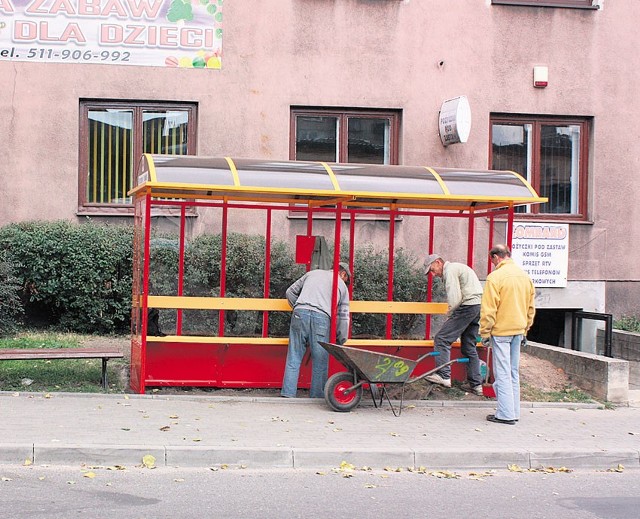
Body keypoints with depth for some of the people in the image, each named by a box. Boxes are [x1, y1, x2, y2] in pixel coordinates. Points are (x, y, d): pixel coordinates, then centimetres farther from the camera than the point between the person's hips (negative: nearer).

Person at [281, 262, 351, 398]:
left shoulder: (313, 273, 28)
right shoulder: (342, 286, 22)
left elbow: (290, 292, 26)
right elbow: (343, 317, 18)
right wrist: (341, 341, 25)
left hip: (300, 312, 2)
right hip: (322, 317, -2)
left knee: (294, 358, 6)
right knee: (320, 361, 8)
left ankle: (288, 393, 5)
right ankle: (317, 395, 10)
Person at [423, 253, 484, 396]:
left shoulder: (450, 270, -3)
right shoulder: (458, 268, 28)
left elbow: (454, 298, -13)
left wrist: (449, 317, -2)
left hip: (469, 306, -10)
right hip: (478, 308, 10)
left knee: (442, 339, -10)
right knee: (469, 348, 14)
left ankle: (444, 376, -18)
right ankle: (476, 385, 14)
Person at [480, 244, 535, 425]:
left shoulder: (495, 277, -13)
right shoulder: (525, 276, 9)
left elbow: (488, 310, -15)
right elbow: (531, 307, 15)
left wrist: (485, 333, -7)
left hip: (501, 331, -7)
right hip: (518, 331, 7)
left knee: (502, 374, -3)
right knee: (514, 373, 14)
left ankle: (505, 414, -2)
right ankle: (514, 412, 18)